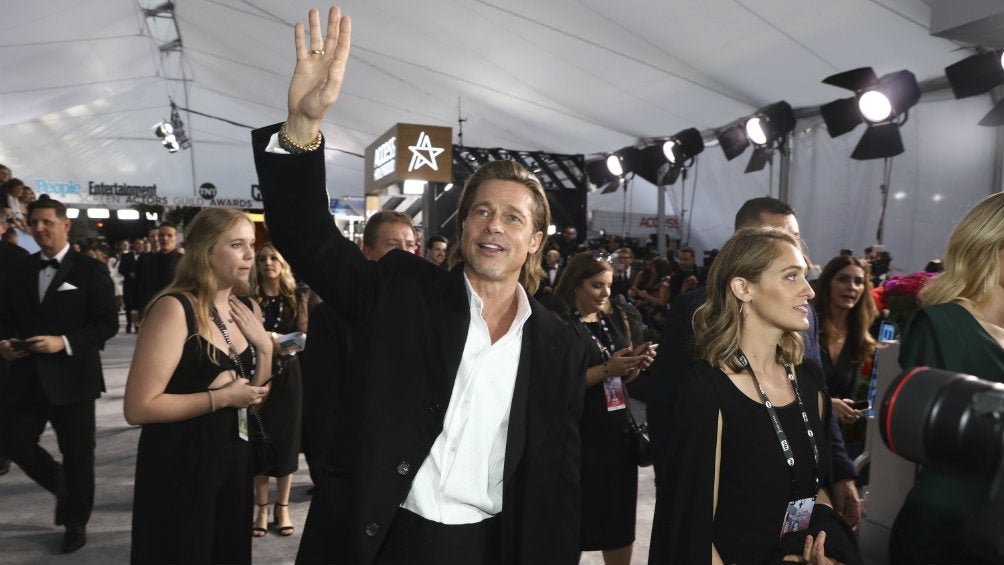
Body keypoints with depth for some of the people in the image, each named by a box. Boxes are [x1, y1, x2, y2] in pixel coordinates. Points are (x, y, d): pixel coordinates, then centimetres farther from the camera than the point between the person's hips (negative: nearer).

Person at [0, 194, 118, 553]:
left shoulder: (90, 270, -6)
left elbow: (107, 323, -11)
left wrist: (65, 342, -23)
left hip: (71, 377, -4)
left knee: (77, 454, 6)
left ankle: (76, 521, 28)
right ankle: (63, 489, 33)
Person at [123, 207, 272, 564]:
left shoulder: (247, 310, 4)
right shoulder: (175, 308, -18)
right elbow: (137, 408, -22)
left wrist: (265, 348, -6)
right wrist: (220, 397, -19)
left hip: (234, 460, 7)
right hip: (181, 466, -7)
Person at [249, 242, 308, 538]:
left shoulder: (296, 300, 2)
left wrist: (285, 346, -22)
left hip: (288, 376, 1)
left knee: (286, 439, 6)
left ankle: (282, 507, 20)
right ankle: (262, 508, 19)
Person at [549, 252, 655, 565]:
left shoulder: (616, 319, 10)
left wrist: (637, 365, -4)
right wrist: (607, 368, -21)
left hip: (619, 431, 6)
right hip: (580, 436, -6)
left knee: (620, 516, 12)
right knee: (577, 520, 4)